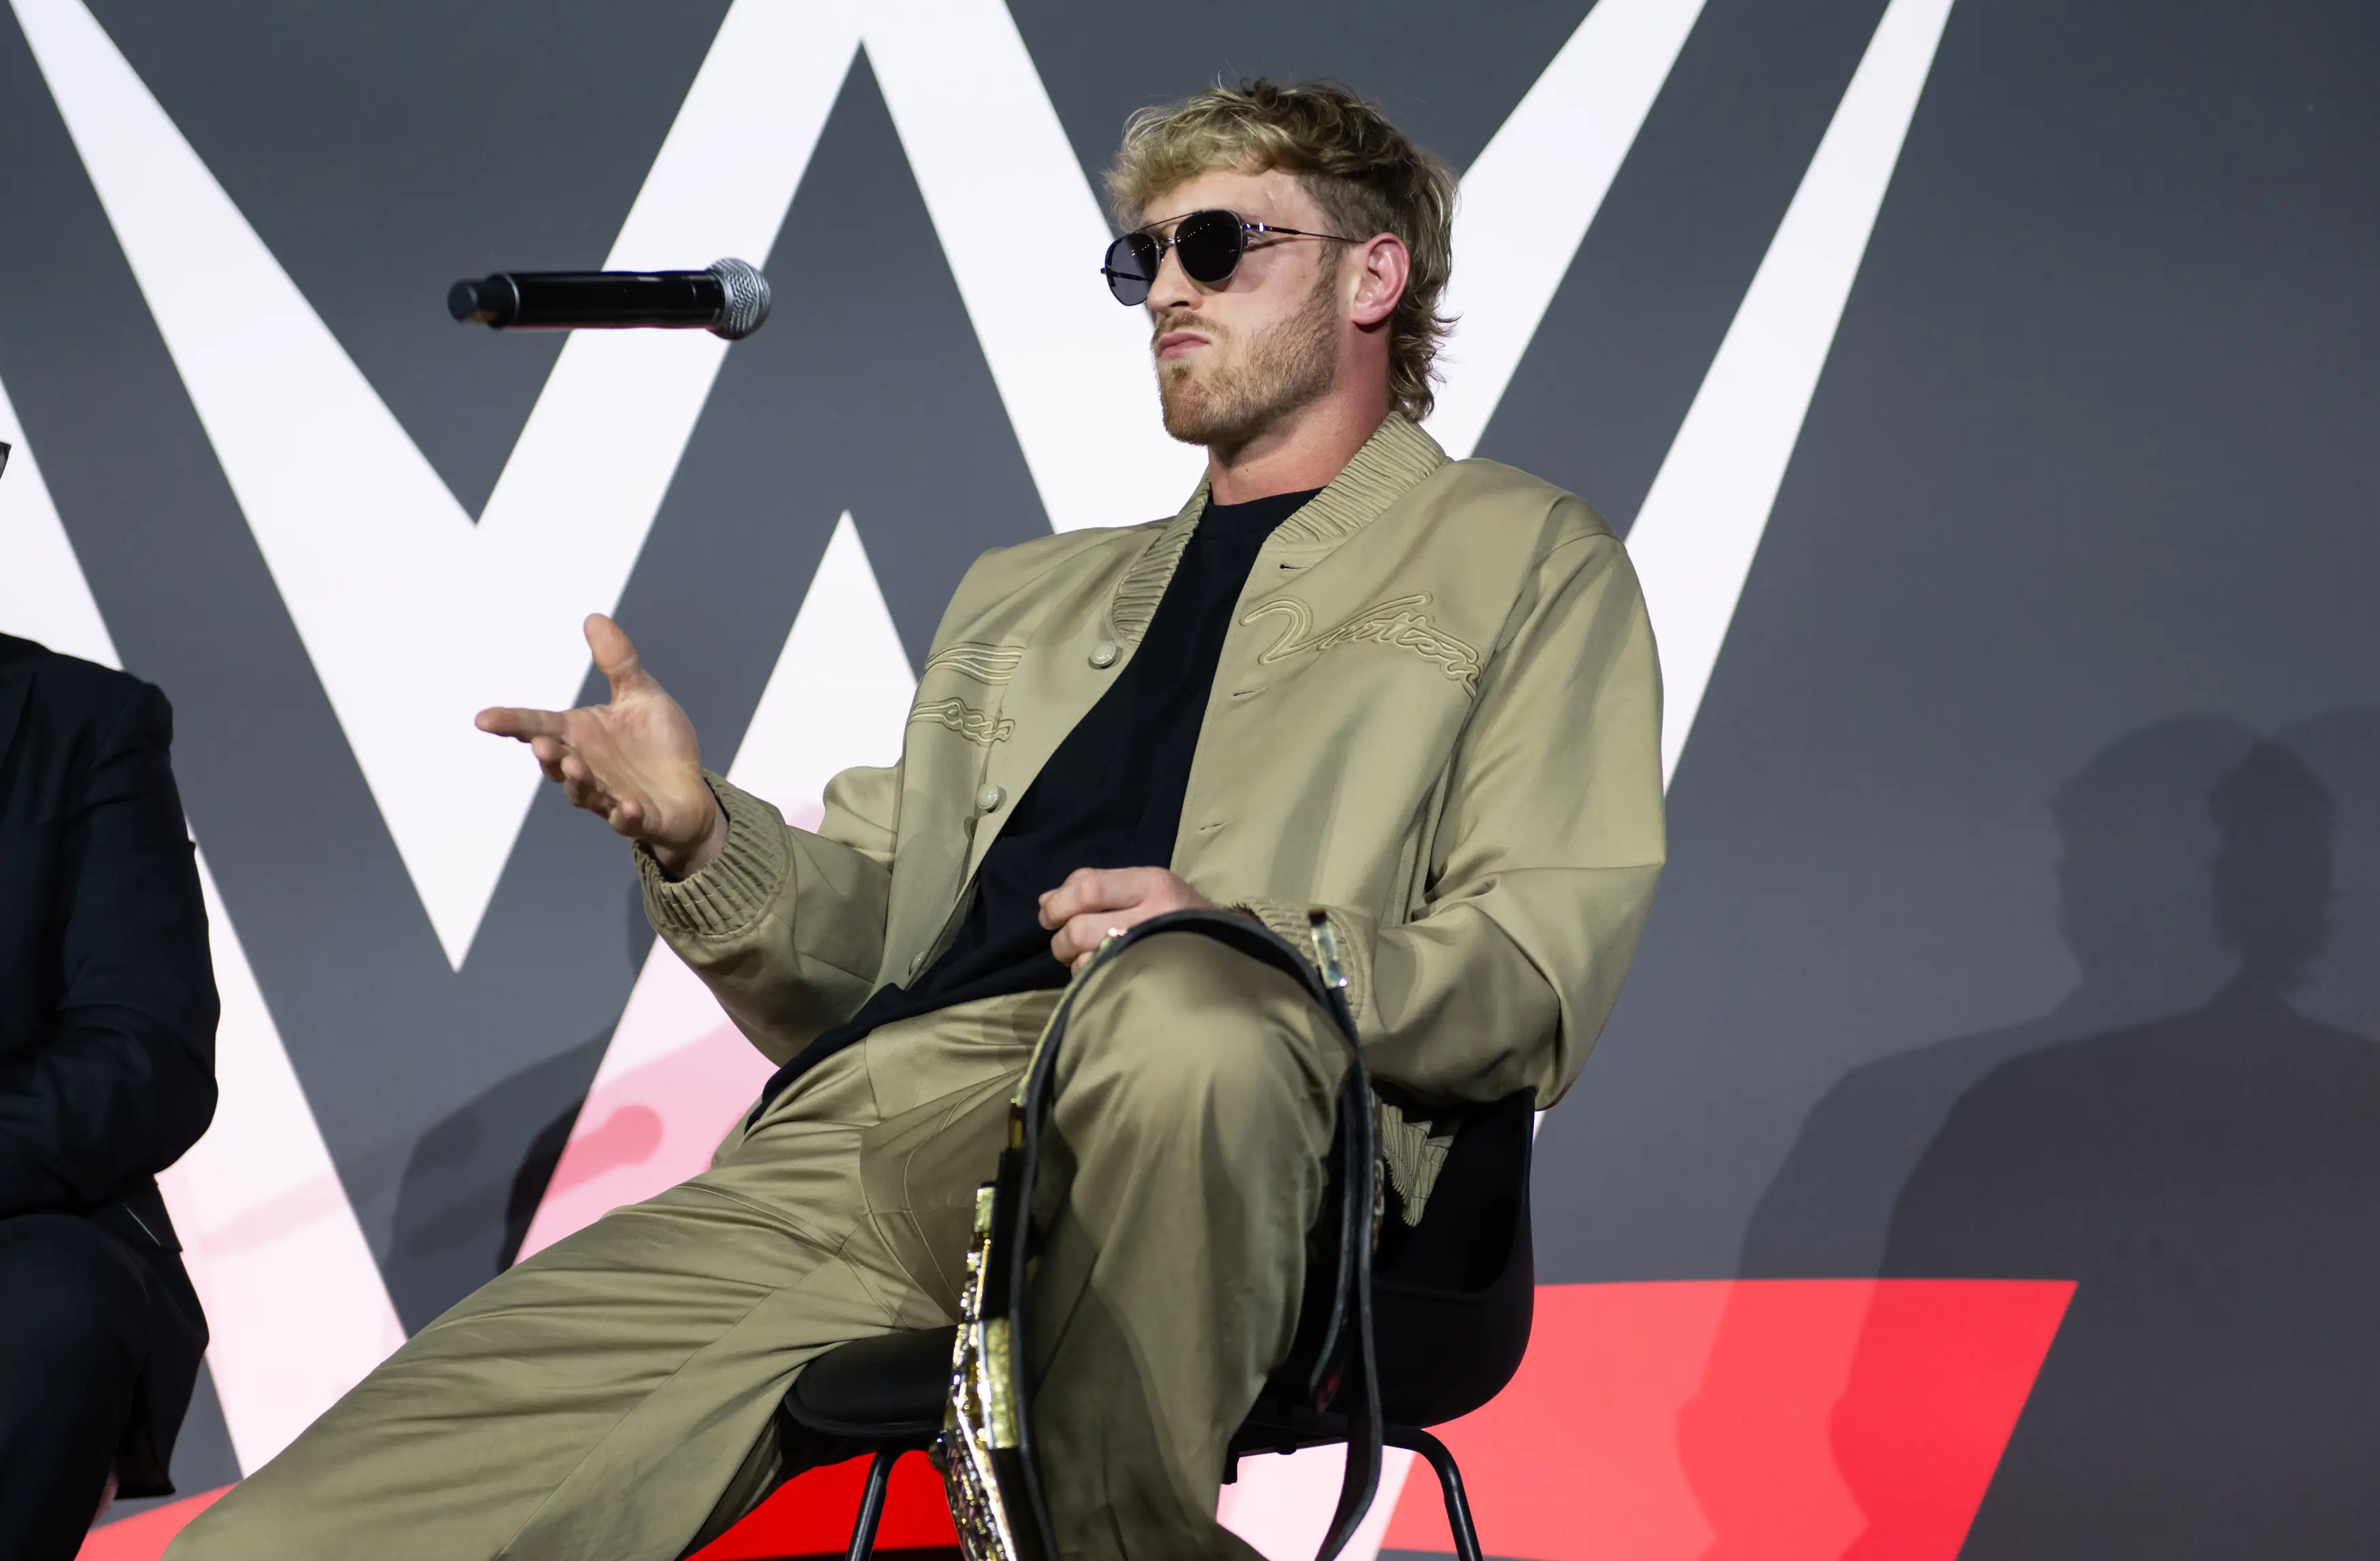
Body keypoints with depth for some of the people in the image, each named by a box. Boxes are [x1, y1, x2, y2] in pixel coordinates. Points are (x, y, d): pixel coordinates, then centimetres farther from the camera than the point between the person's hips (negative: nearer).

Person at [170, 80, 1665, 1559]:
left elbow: (1540, 972, 3)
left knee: (1182, 1011, -44)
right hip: (839, 1149, 3)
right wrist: (701, 837, 6)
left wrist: (1236, 954, -15)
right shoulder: (1024, 597, 34)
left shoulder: (1522, 559, 17)